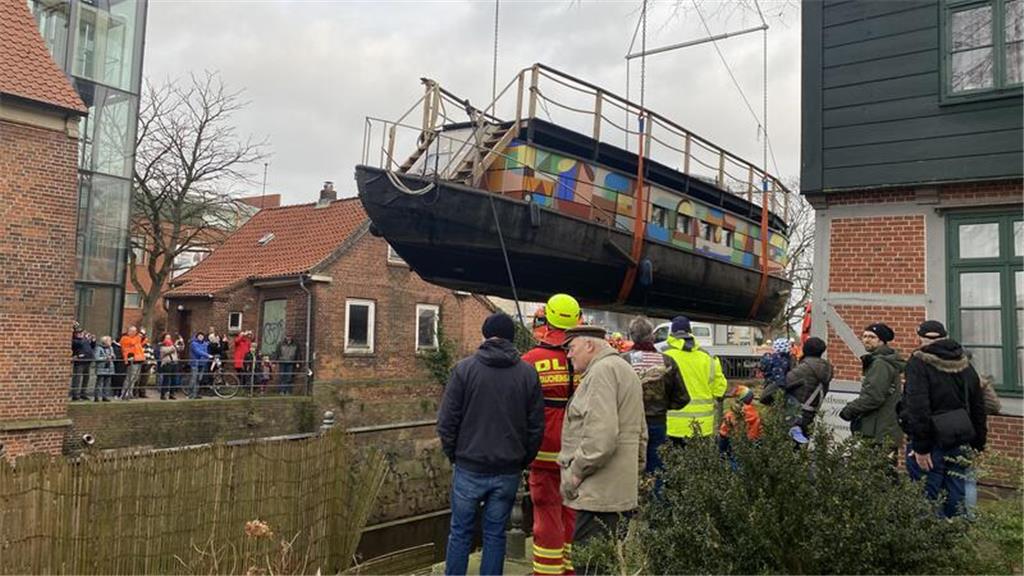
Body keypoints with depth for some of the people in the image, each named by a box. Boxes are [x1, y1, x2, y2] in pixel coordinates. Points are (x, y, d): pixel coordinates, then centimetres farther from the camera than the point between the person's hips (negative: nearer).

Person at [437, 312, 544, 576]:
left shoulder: (464, 368, -6)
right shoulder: (528, 373, -1)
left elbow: (446, 421, -6)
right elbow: (536, 426, 0)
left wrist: (452, 454, 8)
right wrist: (523, 460, 12)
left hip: (469, 468, -1)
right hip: (509, 471, 2)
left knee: (460, 532, 11)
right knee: (495, 534, 12)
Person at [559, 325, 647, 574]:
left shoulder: (602, 370, -12)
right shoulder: (626, 369, 22)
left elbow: (601, 435, -23)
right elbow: (641, 433, 26)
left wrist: (574, 473, -14)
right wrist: (635, 471, 26)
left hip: (599, 495, -10)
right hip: (624, 492, 10)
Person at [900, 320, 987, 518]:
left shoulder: (919, 362, -11)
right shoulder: (965, 364, 11)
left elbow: (918, 407, -20)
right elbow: (978, 407, 15)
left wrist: (921, 446, -18)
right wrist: (978, 444, 19)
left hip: (932, 439, -6)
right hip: (959, 442, 7)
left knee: (928, 498, 0)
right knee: (956, 499, 14)